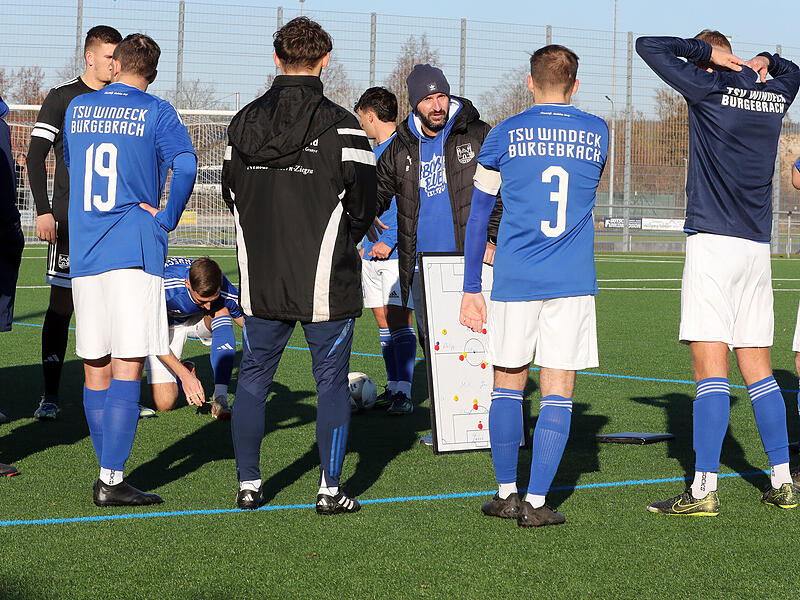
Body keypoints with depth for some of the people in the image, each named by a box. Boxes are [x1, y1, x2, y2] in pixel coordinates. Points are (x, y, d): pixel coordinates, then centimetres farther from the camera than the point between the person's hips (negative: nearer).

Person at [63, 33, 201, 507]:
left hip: (83, 254, 5)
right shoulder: (156, 113, -3)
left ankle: (109, 473, 16)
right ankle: (112, 481, -10)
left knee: (96, 370, 11)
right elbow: (185, 165, -17)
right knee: (127, 369, -5)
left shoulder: (78, 109, 12)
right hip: (136, 253, -4)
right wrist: (166, 221, -7)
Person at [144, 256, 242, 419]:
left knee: (221, 312, -35)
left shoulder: (224, 290, -32)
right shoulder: (164, 285, -40)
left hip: (197, 320, 2)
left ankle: (220, 396, -31)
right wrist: (184, 375, -43)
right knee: (164, 403, -16)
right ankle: (183, 371, 20)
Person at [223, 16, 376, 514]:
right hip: (326, 282, -4)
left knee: (254, 377, 13)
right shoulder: (340, 126, -10)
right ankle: (330, 490, 5)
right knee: (332, 380, 5)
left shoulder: (244, 122, 3)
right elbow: (363, 201, -7)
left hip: (260, 279, 4)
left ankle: (248, 484, 16)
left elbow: (230, 189, 12)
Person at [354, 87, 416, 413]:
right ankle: (393, 386, 14)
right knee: (383, 321, 9)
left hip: (398, 251, -9)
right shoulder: (375, 152, 17)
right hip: (374, 252, 9)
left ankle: (404, 393, -10)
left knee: (398, 319, -11)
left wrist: (389, 241, -20)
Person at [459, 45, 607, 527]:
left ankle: (506, 493, 16)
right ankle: (536, 503, -2)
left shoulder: (504, 135, 3)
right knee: (559, 391, 2)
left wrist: (471, 288, 11)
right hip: (573, 282, 0)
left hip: (514, 281, 0)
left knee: (509, 383, 13)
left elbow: (478, 215, 5)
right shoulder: (598, 133, 7)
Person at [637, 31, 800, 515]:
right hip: (758, 247, 6)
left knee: (711, 368, -10)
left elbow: (648, 46, -3)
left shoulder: (708, 87, -6)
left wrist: (704, 51, 2)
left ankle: (705, 489, -15)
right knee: (759, 370, 12)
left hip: (713, 240, -6)